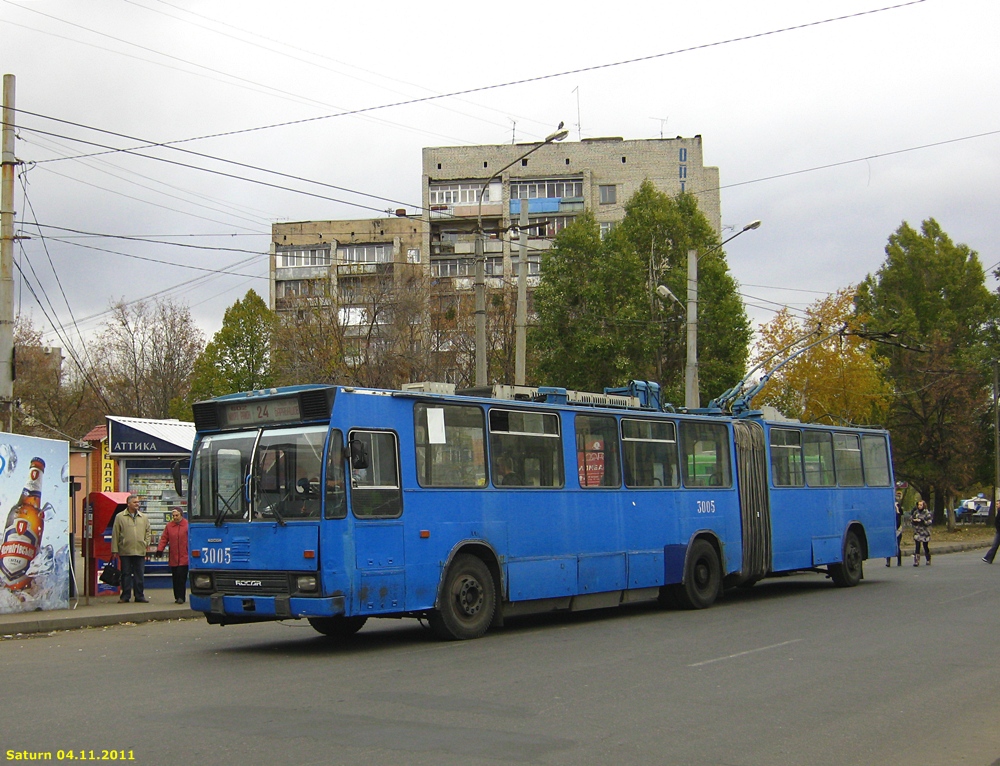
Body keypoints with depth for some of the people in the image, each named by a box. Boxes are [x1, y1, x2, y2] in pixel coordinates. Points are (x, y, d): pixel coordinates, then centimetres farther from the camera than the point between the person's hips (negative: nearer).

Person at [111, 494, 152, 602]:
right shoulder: (120, 517, 0)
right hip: (125, 551, -3)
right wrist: (115, 550, -2)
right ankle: (125, 596, 11)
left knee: (139, 574, 4)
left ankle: (139, 596, 11)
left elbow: (148, 531, 19)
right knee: (126, 574, 4)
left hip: (140, 551, 3)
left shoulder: (143, 517, 11)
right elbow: (115, 534, 1)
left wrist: (147, 542, 3)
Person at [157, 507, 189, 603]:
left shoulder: (187, 525, -3)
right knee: (175, 578, 8)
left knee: (181, 577, -8)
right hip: (173, 558, 4)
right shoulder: (169, 526, 9)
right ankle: (177, 597, 15)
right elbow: (164, 539, 9)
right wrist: (160, 550, -1)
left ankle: (181, 597, -4)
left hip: (184, 558, -4)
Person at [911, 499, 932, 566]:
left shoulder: (927, 512, -4)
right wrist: (914, 520, -9)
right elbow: (911, 519, 13)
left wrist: (921, 521, -18)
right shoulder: (915, 512, 8)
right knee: (916, 546, -9)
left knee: (925, 546, 8)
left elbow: (929, 522, -10)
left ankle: (928, 560, 27)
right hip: (917, 531, 2)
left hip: (925, 532, -2)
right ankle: (916, 561, -11)